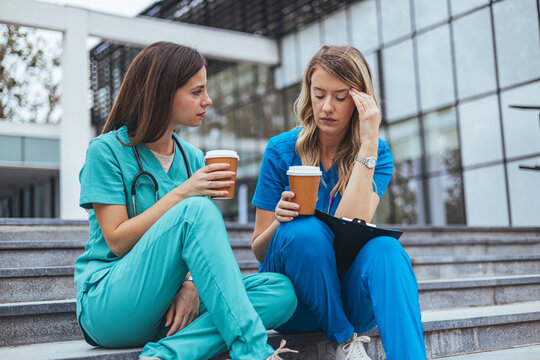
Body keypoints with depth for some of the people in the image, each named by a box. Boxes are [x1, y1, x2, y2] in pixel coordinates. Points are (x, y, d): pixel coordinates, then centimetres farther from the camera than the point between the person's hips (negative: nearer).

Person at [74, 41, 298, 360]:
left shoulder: (193, 158, 13)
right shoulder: (107, 150, -3)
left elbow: (201, 245, 7)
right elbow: (117, 241, -11)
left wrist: (191, 282, -14)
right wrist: (182, 195, -17)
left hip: (169, 308, 6)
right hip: (107, 305, -5)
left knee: (281, 290, -20)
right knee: (197, 210, -30)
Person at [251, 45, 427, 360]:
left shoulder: (377, 154, 0)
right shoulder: (281, 150, -2)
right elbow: (258, 251, -1)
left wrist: (368, 144, -20)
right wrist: (280, 221, -24)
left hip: (350, 299, 0)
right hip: (294, 304, 0)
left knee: (384, 247, -31)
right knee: (307, 230, -31)